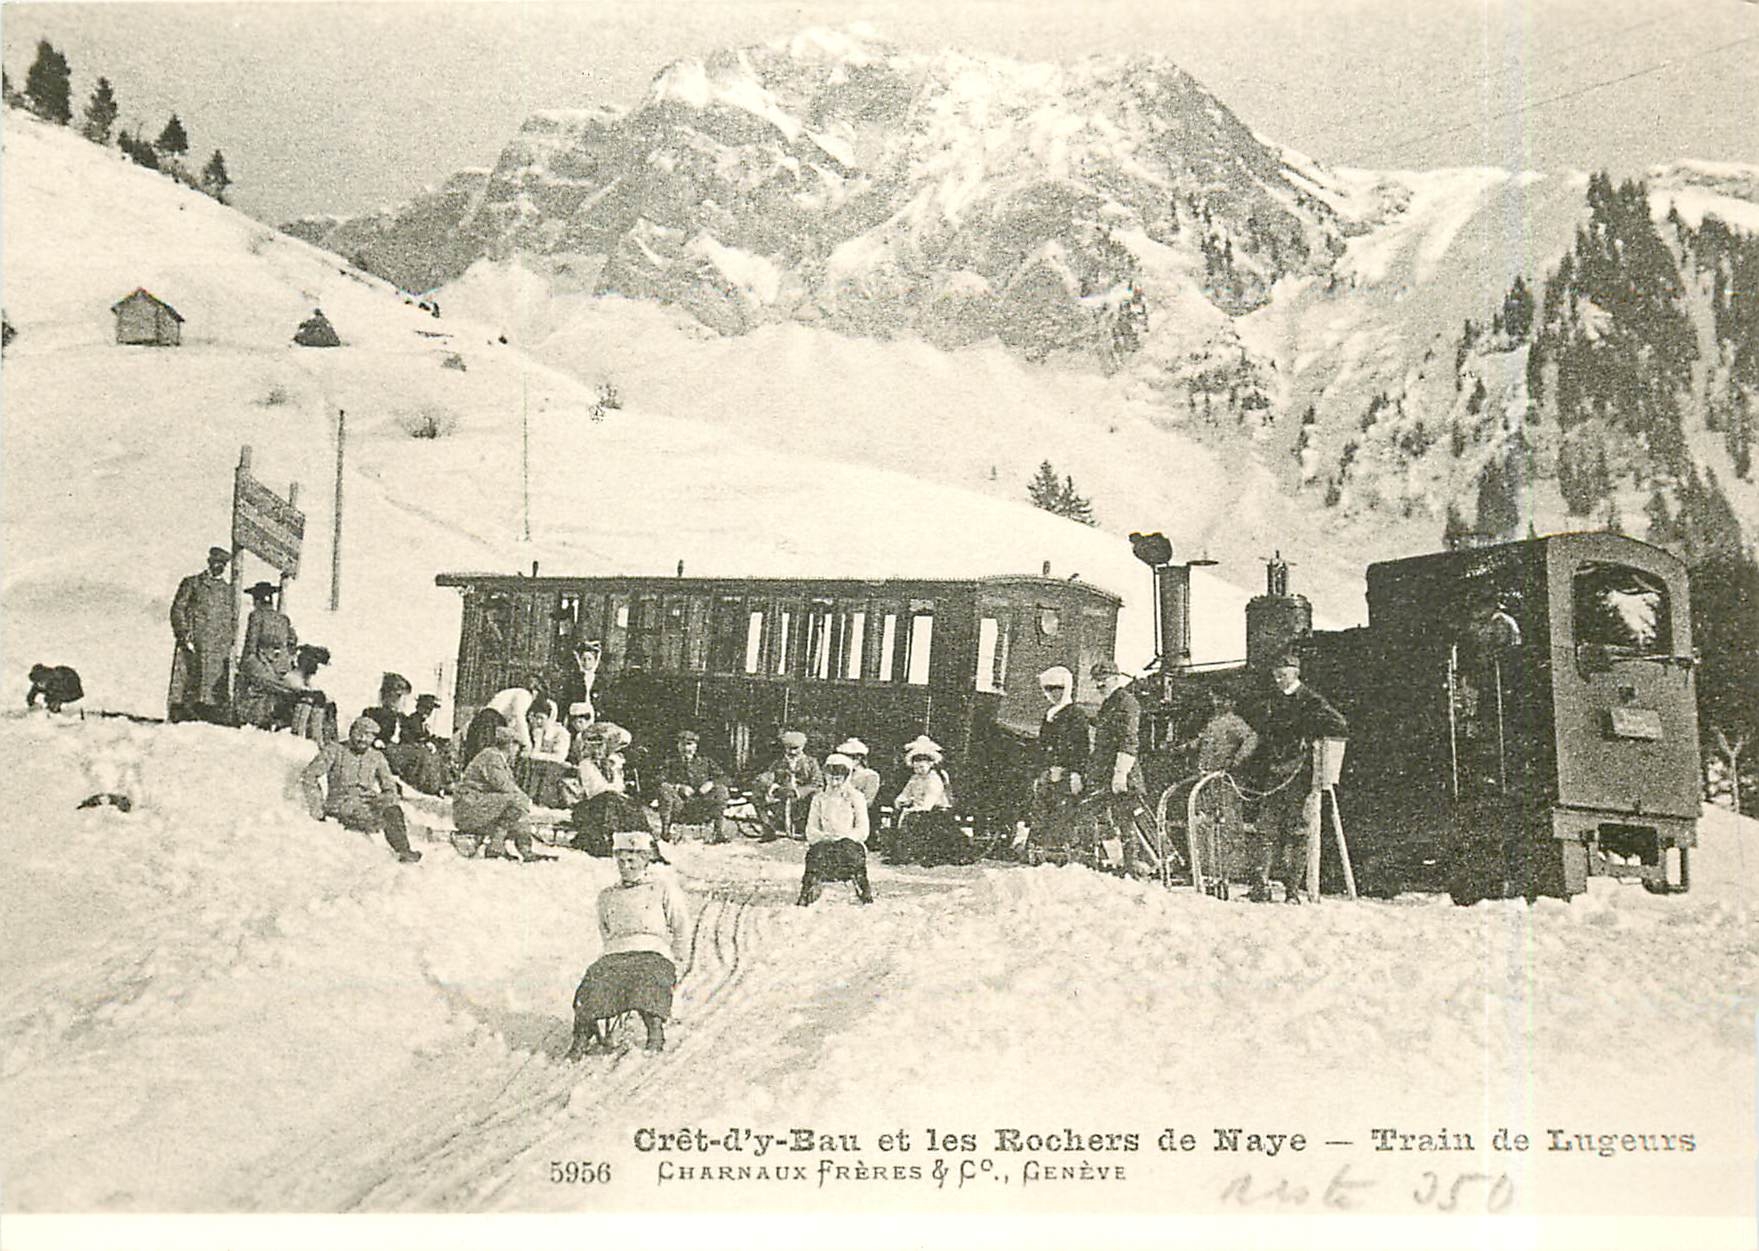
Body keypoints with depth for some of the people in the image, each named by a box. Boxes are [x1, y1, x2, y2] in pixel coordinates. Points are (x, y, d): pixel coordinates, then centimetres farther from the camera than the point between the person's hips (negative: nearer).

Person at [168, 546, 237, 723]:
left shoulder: (229, 590, 20)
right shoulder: (192, 583, 11)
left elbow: (234, 620, 20)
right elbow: (177, 609, 4)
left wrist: (230, 643, 7)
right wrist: (184, 634, -9)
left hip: (219, 649, 3)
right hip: (192, 643, -3)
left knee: (217, 689, -6)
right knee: (187, 684, -8)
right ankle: (180, 717, -7)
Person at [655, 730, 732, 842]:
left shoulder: (705, 762, 16)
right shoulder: (670, 763, 12)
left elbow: (724, 777, 7)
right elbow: (661, 782, -3)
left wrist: (711, 783, -14)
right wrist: (679, 787, -18)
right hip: (679, 808, -1)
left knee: (721, 790, -21)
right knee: (665, 790, -29)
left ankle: (719, 832, -19)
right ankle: (665, 829, -18)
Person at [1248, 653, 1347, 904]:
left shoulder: (1311, 701, -2)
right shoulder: (1270, 703, 16)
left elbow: (1339, 726, -11)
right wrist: (1261, 774, 18)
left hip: (1303, 777, -5)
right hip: (1274, 778, 5)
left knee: (1299, 832, -3)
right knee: (1267, 829, -2)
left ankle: (1293, 890, 1)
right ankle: (1261, 886, -2)